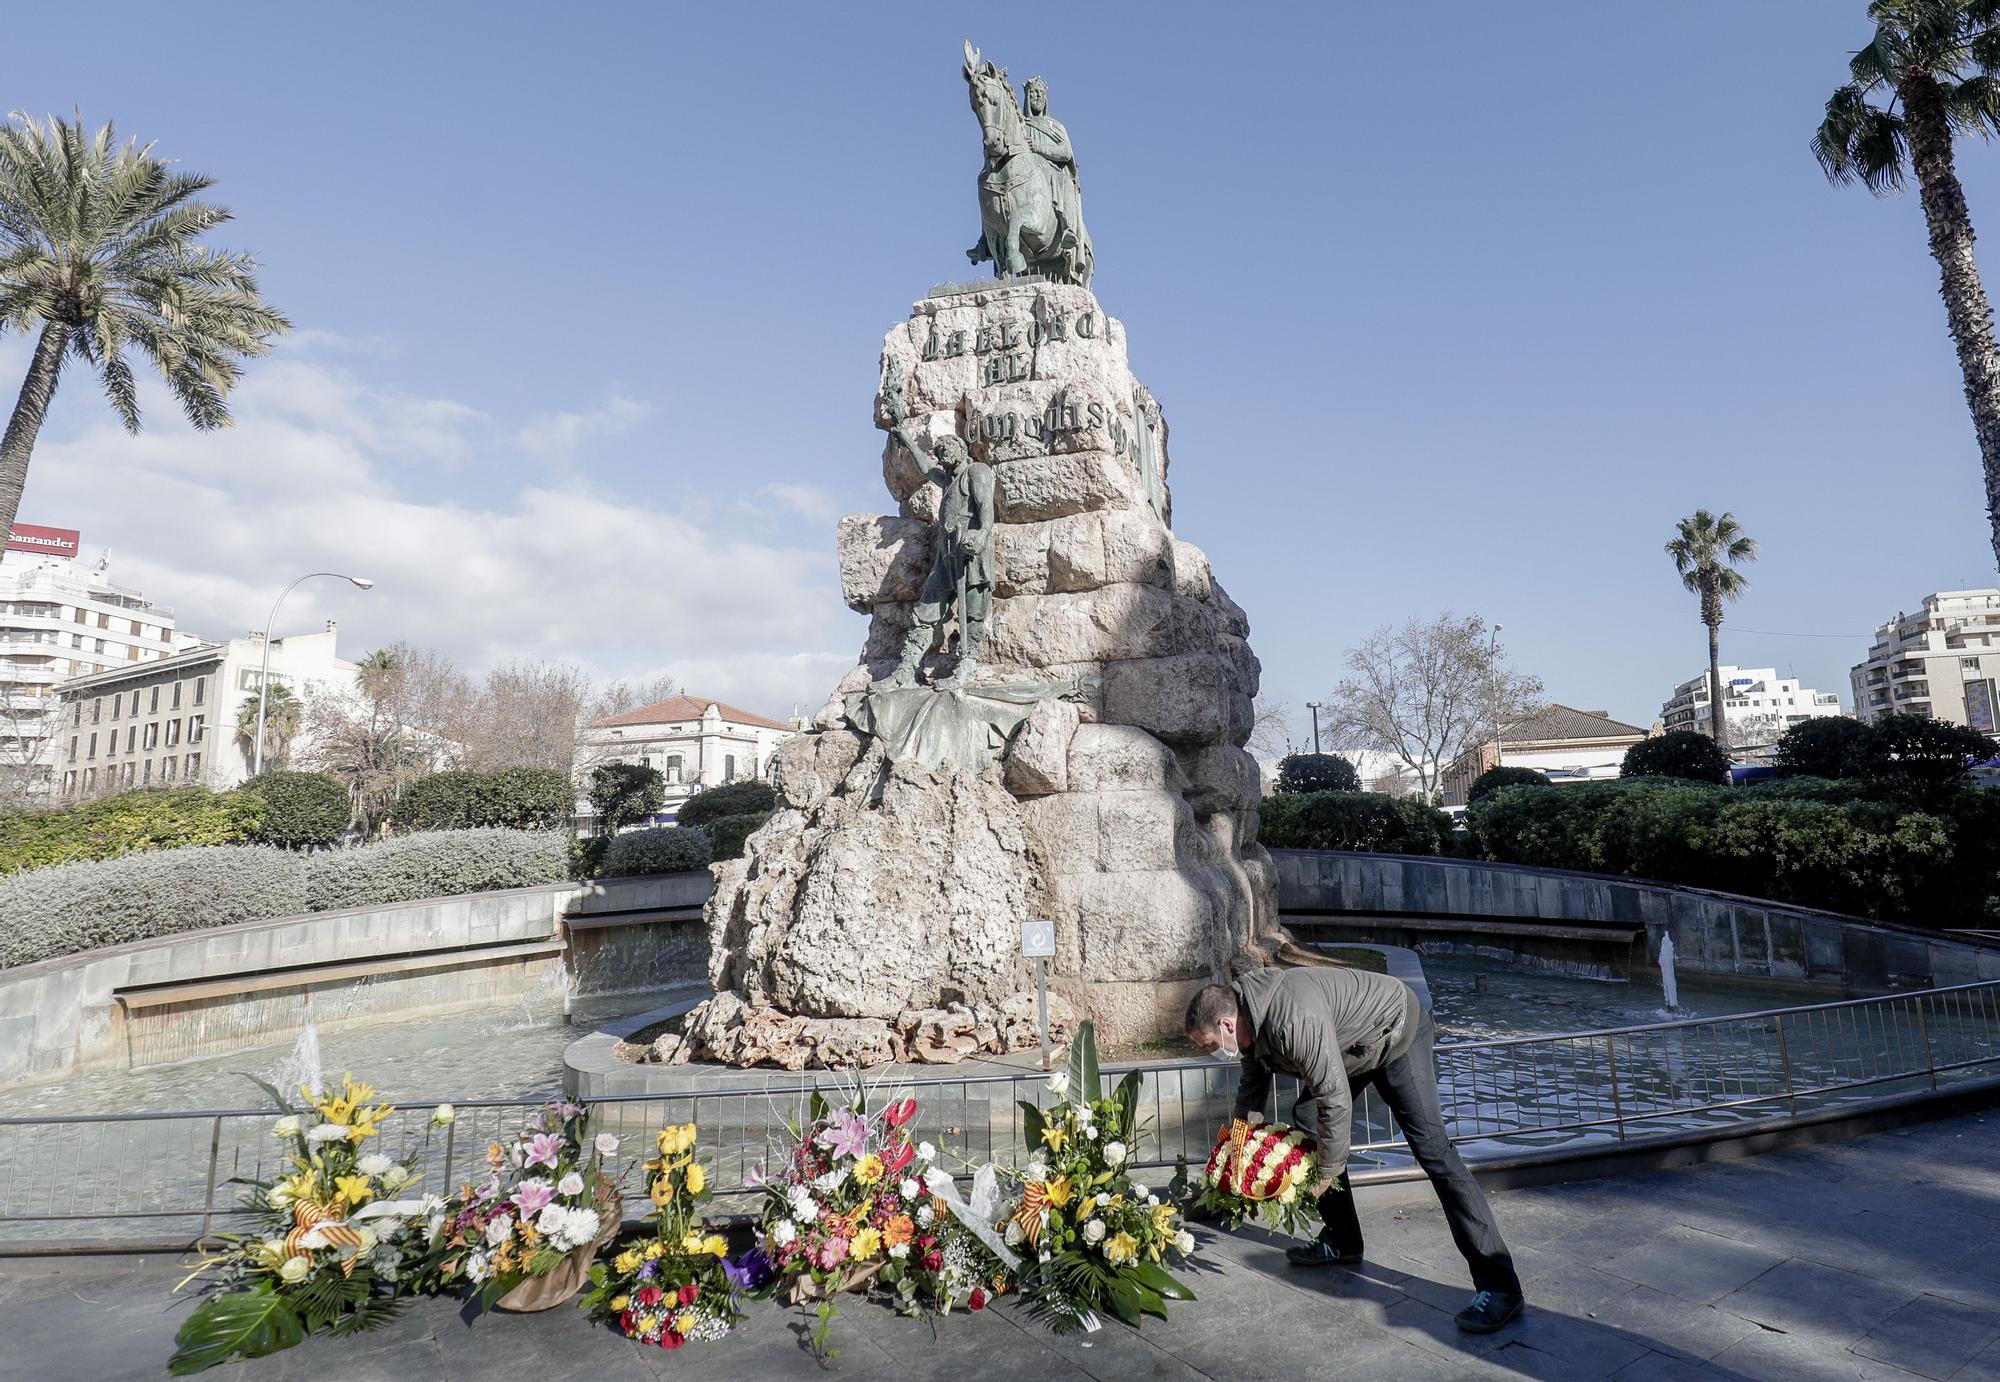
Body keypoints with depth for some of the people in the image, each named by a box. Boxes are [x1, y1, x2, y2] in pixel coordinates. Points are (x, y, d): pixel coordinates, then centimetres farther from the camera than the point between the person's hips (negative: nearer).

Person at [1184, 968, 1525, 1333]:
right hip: (1351, 1045, 9)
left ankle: (1498, 1284, -13)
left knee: (1431, 1149, -15)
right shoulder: (1252, 1019, -8)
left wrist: (1326, 1173, -19)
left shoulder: (1294, 1019, -37)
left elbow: (1336, 1100, -31)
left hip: (1397, 1034, -9)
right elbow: (1252, 1087, 11)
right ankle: (1341, 1243, 23)